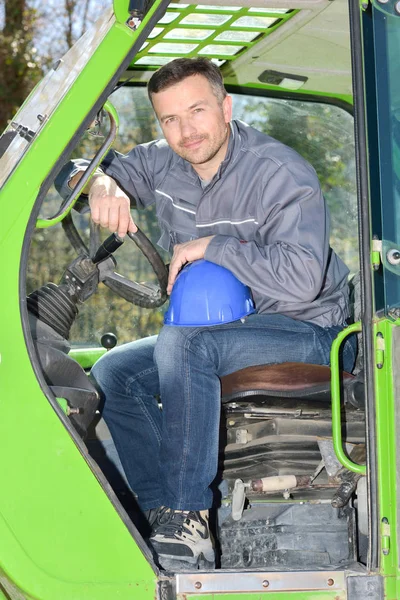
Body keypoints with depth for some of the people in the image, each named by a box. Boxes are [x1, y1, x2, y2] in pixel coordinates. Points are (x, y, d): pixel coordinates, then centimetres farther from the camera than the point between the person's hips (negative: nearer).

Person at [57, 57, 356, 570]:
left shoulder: (282, 175, -19)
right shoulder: (164, 166, 1)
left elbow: (300, 278, -31)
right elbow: (75, 168, 10)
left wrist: (212, 247, -23)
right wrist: (100, 182, -15)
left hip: (306, 331, -8)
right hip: (223, 329, 8)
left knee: (181, 345, -33)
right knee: (113, 372, -6)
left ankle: (189, 524, -33)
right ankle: (163, 515, -8)